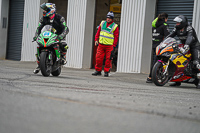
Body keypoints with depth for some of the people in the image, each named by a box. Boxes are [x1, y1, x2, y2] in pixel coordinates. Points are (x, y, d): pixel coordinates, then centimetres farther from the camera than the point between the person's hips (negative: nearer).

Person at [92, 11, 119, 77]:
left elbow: (116, 37, -2)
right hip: (101, 45, 3)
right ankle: (98, 70, 10)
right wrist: (96, 40, 5)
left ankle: (106, 71, 7)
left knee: (108, 59, -2)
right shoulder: (102, 23, 10)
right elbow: (98, 32, 15)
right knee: (98, 58, 0)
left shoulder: (115, 26, -1)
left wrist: (114, 46, -8)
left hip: (109, 46, -3)